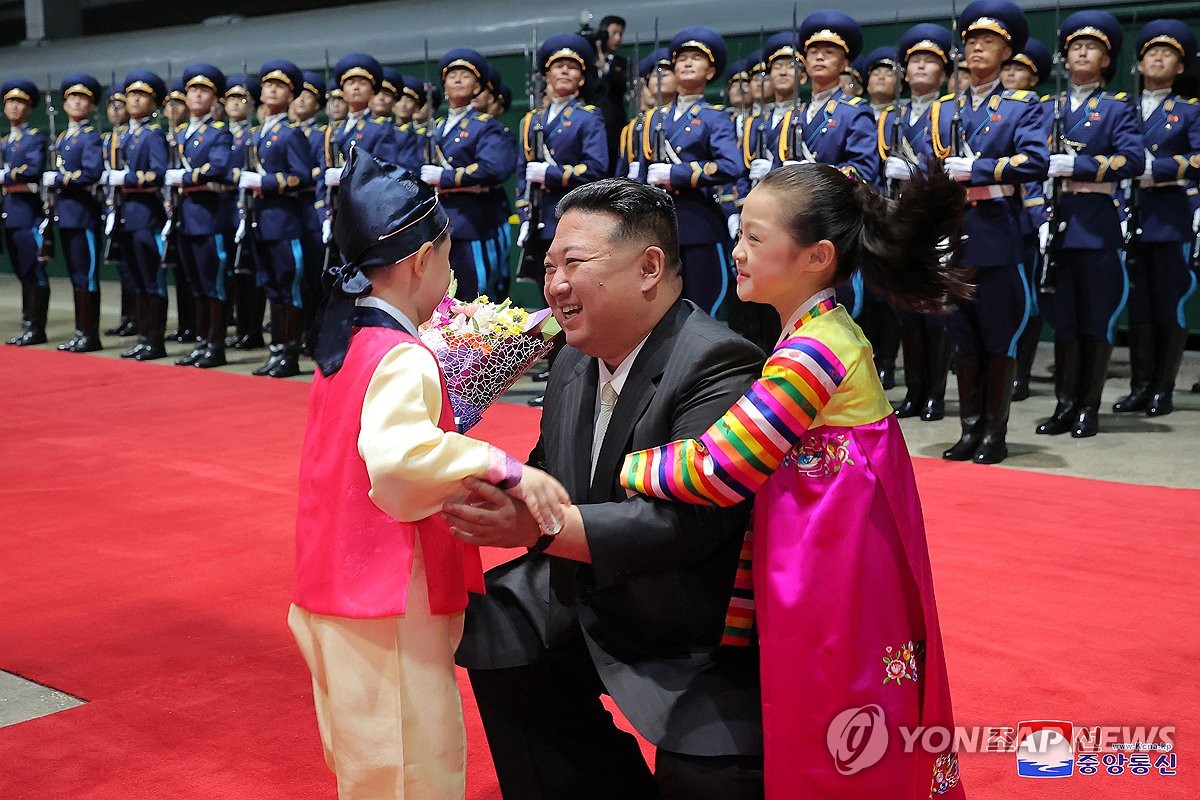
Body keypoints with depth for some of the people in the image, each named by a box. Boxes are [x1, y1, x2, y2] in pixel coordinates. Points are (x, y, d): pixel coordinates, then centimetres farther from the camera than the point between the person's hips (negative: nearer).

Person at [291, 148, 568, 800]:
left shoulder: (345, 343, 7)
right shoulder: (404, 357, -20)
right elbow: (398, 454, -38)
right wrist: (504, 467, -37)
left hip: (339, 589, 9)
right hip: (393, 600, -9)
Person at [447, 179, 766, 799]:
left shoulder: (718, 366, -25)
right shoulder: (574, 364, 2)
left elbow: (686, 521, -33)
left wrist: (540, 528, -40)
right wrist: (494, 500, -9)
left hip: (702, 641, -8)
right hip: (591, 604, 9)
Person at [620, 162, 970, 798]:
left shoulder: (813, 351, -22)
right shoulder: (820, 335, 9)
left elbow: (718, 469, -23)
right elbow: (751, 465, 13)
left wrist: (616, 469, -12)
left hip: (832, 590, -9)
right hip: (826, 574, 9)